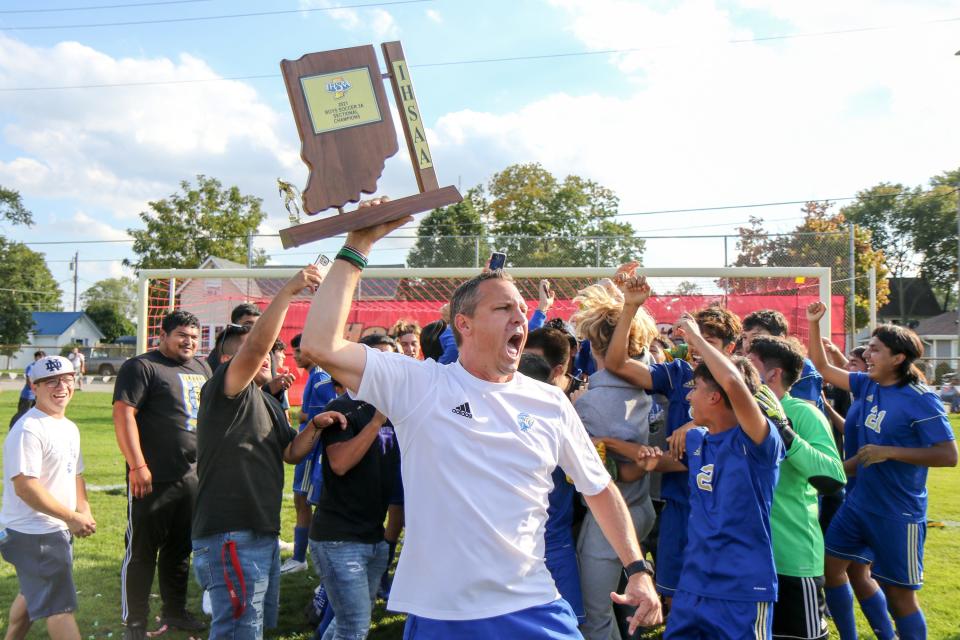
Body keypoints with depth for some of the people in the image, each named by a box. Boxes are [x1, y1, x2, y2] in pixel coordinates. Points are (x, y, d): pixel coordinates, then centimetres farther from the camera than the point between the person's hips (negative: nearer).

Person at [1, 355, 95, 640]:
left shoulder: (69, 427, 11)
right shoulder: (28, 430, -19)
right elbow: (25, 487, -25)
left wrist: (84, 511, 3)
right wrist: (73, 517, -22)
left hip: (59, 529, 9)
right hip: (34, 534, -9)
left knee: (32, 593, 23)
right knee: (61, 606, -5)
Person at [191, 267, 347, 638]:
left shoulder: (268, 402, 18)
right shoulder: (223, 391, -10)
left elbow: (291, 453, 18)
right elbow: (257, 344, -27)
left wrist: (314, 427, 0)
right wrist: (289, 290, -29)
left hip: (263, 535, 10)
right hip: (230, 537, -10)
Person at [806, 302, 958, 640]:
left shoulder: (920, 400, -17)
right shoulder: (867, 386, 3)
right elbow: (822, 367, 11)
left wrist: (889, 452, -25)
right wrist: (813, 323, 0)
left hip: (897, 513, -7)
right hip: (860, 502, 7)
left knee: (899, 595, 4)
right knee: (831, 567, 10)